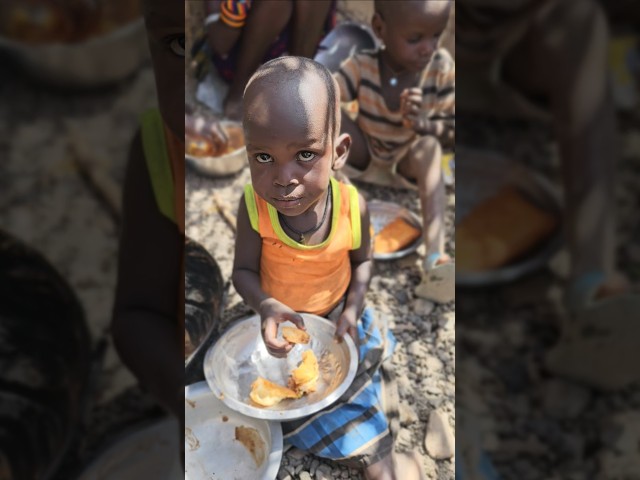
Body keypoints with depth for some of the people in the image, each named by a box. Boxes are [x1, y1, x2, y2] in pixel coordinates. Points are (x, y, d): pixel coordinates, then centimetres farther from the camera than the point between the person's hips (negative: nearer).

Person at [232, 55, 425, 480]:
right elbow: (244, 271, -18)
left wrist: (352, 309, -18)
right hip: (282, 323, 0)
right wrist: (266, 306, -36)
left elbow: (362, 261, -6)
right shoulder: (253, 207, -29)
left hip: (338, 317, 1)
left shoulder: (353, 206, -26)